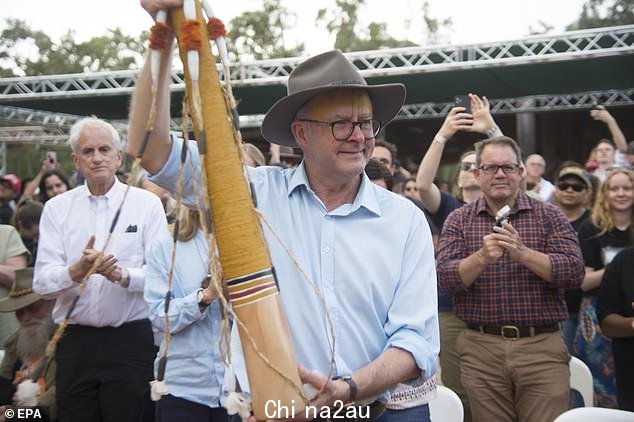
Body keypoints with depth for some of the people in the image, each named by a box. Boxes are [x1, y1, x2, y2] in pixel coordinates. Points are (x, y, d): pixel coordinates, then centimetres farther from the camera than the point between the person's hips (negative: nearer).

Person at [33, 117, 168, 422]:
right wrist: (77, 270, -21)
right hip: (74, 340, 2)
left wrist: (122, 275, -24)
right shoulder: (56, 208, 5)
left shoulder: (146, 203, 0)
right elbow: (41, 283, -2)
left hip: (130, 340, -2)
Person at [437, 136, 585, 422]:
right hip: (481, 348, 1)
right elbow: (445, 279, -5)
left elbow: (575, 272, -6)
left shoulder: (549, 216, 4)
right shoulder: (458, 221, 6)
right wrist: (482, 257, -24)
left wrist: (523, 253, -21)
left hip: (542, 347, 0)